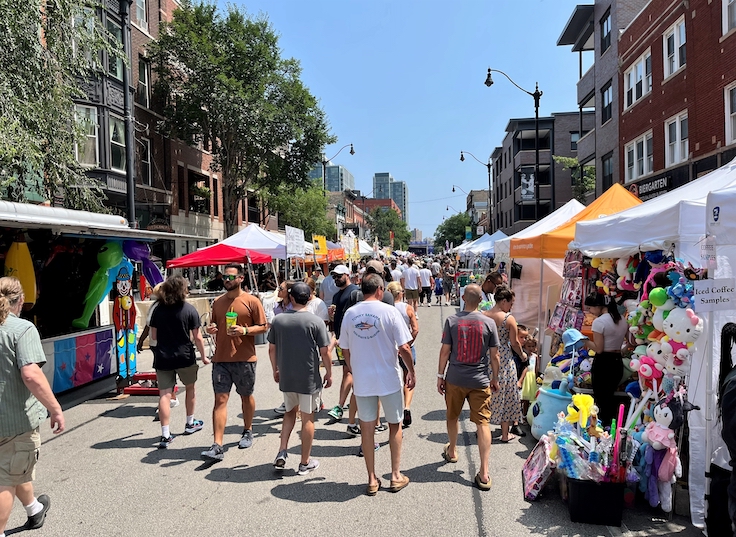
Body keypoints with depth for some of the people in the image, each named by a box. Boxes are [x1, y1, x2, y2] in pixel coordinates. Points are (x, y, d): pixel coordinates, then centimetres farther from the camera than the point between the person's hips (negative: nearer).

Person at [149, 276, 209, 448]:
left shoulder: (158, 310, 2)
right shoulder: (189, 309, -7)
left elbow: (154, 336, 7)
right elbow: (197, 337, -7)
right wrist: (203, 356, 4)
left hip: (162, 357, 2)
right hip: (184, 356, -2)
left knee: (164, 394, 0)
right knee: (190, 388, 20)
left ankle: (165, 435, -4)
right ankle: (190, 423, 33)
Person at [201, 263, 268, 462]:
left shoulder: (251, 301, -4)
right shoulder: (218, 302, 10)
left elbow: (263, 327, -4)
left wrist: (244, 330, -19)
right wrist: (211, 328, -2)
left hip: (244, 358, -3)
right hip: (221, 358, 3)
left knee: (246, 396, 14)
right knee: (220, 399, -3)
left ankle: (247, 432, 36)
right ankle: (217, 446, -3)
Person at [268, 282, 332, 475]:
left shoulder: (278, 321, -3)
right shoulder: (316, 322, -12)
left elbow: (272, 349, 4)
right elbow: (324, 353, -10)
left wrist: (275, 370, 19)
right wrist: (329, 374, 4)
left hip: (285, 377, 3)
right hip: (309, 378, -3)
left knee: (290, 411, 24)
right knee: (307, 418, 9)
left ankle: (282, 452, 14)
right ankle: (305, 463, 19)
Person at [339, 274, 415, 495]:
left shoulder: (350, 314, -2)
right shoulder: (389, 311, -12)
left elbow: (345, 350, 5)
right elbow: (404, 348, -13)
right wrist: (411, 371, 2)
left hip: (362, 380, 2)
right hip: (389, 378, -2)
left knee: (367, 428, 13)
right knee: (395, 426, 16)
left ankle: (372, 479, 21)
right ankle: (396, 476, 24)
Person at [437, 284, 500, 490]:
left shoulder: (452, 320, -7)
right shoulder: (489, 323, -5)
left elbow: (445, 351, -6)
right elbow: (494, 355, -2)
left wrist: (440, 376, 4)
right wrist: (495, 379, 11)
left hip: (455, 379, 1)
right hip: (480, 381, 0)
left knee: (452, 417, 22)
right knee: (483, 423, 2)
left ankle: (452, 452, 43)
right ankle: (484, 473, -2)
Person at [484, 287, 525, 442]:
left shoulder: (483, 316, -1)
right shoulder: (509, 319, -12)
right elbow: (515, 343, -6)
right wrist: (522, 354, 13)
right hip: (504, 362, -4)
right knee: (505, 396, 8)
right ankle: (505, 434, 16)